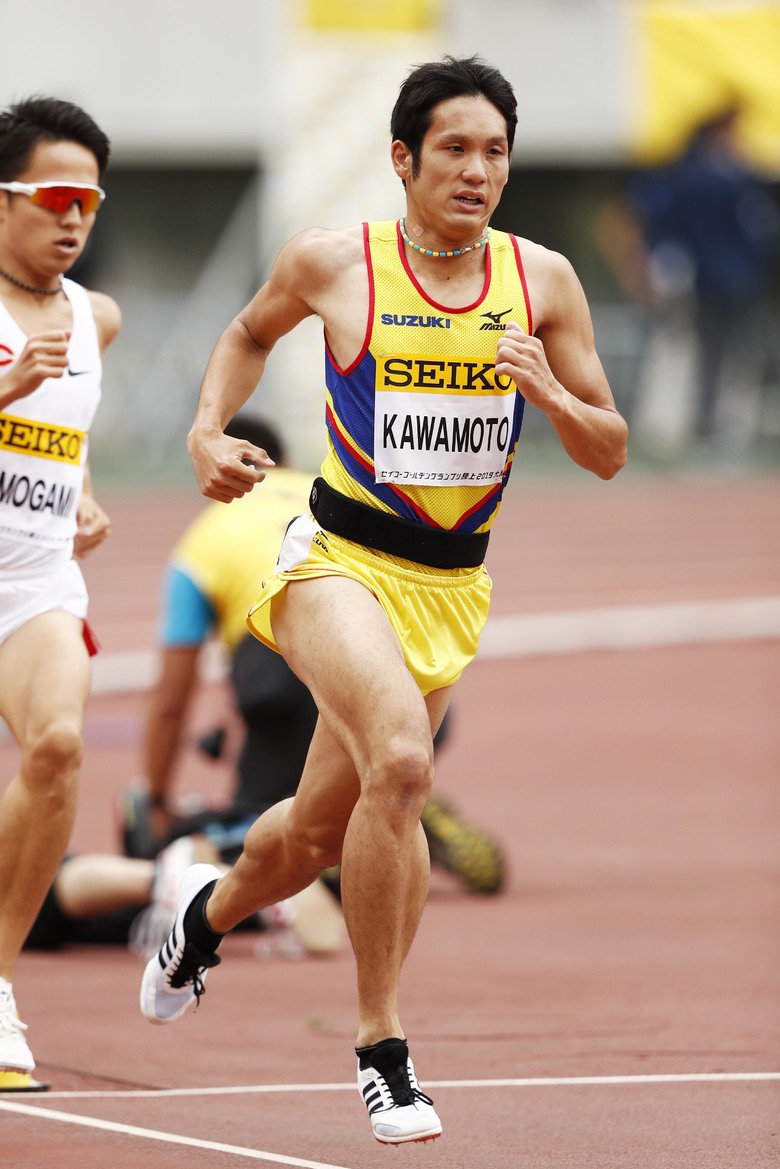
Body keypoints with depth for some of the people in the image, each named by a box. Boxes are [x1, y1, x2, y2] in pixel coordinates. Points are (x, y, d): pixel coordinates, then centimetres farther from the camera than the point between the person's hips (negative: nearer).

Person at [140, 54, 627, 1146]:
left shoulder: (543, 279, -2)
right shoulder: (332, 262, -8)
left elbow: (609, 455, 3)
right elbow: (249, 335, 15)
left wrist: (550, 393, -17)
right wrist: (209, 431, -1)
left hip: (452, 585, 4)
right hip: (339, 558, -4)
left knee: (320, 830, 15)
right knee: (400, 760, -31)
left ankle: (212, 907, 52)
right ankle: (381, 1049, -19)